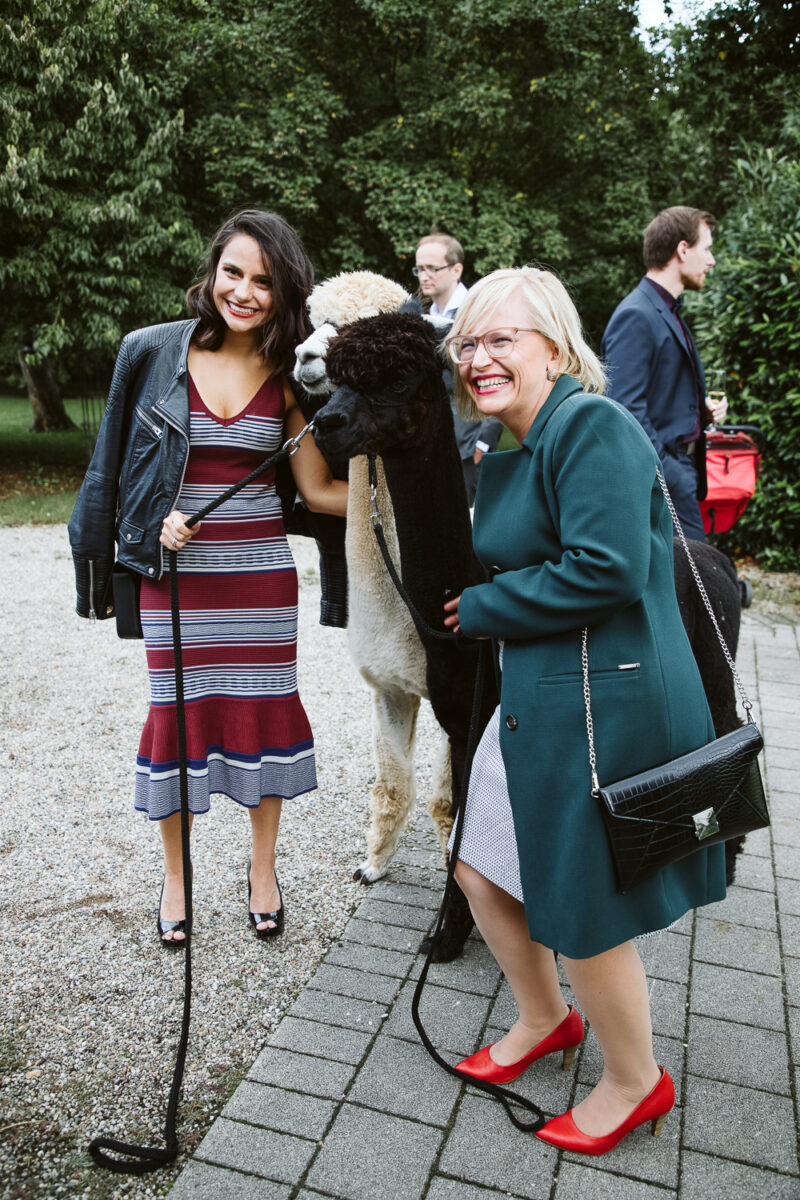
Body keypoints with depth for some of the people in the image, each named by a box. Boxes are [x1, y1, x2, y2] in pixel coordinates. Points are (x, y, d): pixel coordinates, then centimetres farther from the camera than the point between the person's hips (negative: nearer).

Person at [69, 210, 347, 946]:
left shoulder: (287, 375, 0)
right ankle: (175, 876, 29)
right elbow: (118, 464, 4)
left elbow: (318, 489, -2)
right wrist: (155, 520, -11)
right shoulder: (155, 352, -3)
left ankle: (263, 869, 30)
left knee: (264, 711, 8)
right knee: (178, 712, 8)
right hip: (176, 570, -1)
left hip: (261, 569, 1)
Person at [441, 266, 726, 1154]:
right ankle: (544, 1020, 46)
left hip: (607, 704, -9)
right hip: (533, 697, 10)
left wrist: (482, 609, -13)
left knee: (580, 911, 6)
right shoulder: (510, 454, 14)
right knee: (482, 870, 19)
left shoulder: (593, 426, -16)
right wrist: (487, 610, 0)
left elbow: (606, 571, -25)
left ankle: (635, 1083, 35)